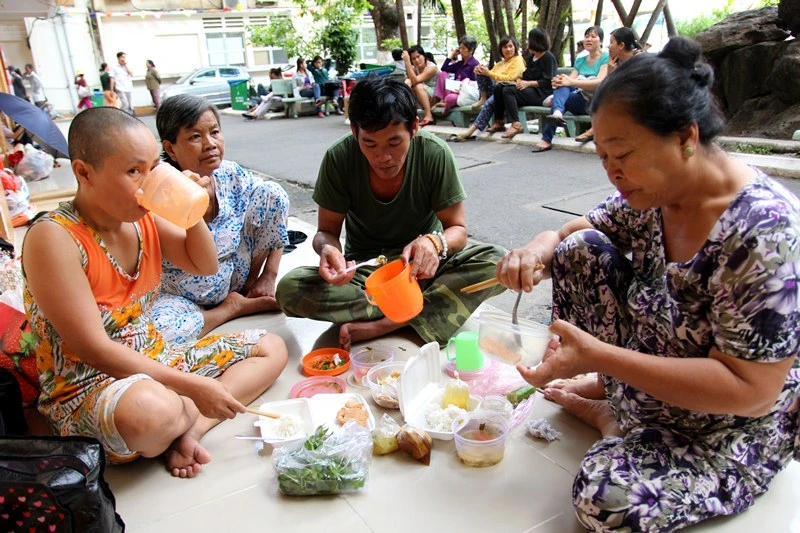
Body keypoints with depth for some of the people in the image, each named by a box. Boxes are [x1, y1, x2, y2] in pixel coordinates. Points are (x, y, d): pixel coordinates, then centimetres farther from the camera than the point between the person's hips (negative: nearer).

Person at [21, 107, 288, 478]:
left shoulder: (144, 217, -2)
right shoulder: (53, 238, -20)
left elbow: (205, 266, 12)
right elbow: (94, 349, -23)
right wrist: (193, 386, -24)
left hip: (155, 360, 8)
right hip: (85, 387, -8)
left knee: (271, 348, 7)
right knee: (151, 411, -43)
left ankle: (187, 428, -14)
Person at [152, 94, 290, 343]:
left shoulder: (232, 175, -11)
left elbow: (276, 204, 0)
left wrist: (268, 276, -6)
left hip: (234, 277, 4)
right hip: (181, 296, -3)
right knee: (157, 330, -37)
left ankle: (251, 287, 2)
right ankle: (234, 307, -7)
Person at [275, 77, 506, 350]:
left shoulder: (435, 153, -19)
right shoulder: (339, 158, -17)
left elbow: (457, 229, -13)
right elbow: (327, 231, -8)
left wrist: (435, 242, -37)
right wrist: (328, 249, -33)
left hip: (421, 265, 0)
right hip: (362, 268, 1)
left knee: (496, 261, -28)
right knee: (290, 289, -28)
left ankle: (384, 324, -27)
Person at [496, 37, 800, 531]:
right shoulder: (650, 195, -9)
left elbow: (748, 390, -30)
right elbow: (582, 228, 8)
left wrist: (596, 354, -35)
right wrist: (543, 245, -17)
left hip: (733, 429, -6)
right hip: (649, 373, 6)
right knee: (580, 249, -8)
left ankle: (611, 417, 3)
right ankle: (610, 389, 4)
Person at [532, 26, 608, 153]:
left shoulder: (606, 58, 0)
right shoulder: (580, 60, 20)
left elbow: (600, 82, -17)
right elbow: (570, 80, 5)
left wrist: (572, 82, -30)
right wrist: (558, 81, -21)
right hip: (579, 101, 5)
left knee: (558, 96, -28)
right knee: (562, 85, -26)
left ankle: (547, 139, -34)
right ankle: (557, 113, -54)